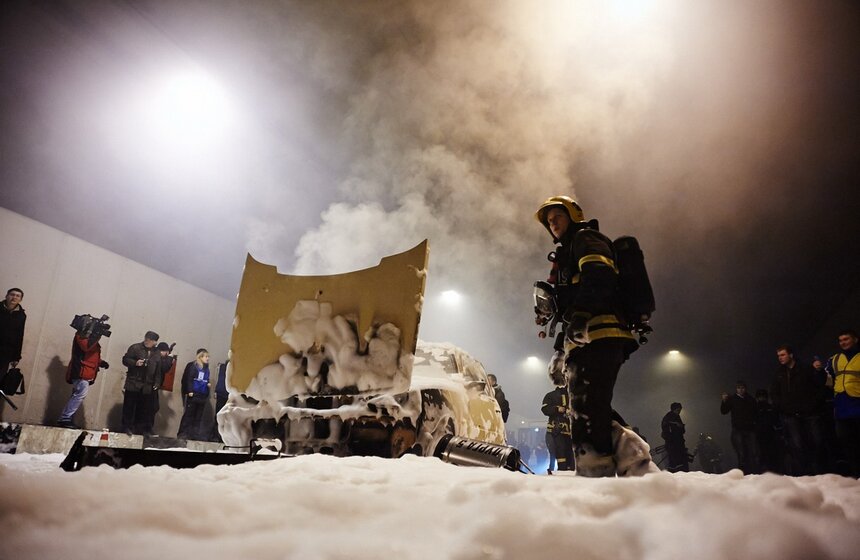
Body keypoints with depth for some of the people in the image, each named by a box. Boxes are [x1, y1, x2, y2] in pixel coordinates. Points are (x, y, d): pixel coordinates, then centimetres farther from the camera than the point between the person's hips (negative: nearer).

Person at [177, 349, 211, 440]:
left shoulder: (206, 368, 13)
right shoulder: (193, 366, -5)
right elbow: (189, 379, -11)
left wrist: (208, 384, 0)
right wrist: (190, 391, -17)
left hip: (202, 395, 6)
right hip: (193, 394, -6)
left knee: (198, 416, 7)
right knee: (188, 414, -1)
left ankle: (195, 434, 12)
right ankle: (183, 433, 5)